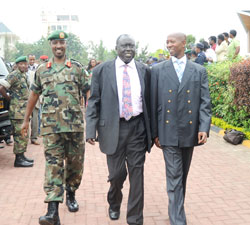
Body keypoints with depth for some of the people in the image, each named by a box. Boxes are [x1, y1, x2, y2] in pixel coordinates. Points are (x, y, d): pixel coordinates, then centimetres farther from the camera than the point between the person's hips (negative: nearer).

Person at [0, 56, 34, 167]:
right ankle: (18, 159, -4)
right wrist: (9, 98, -6)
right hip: (17, 109, -9)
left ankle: (22, 156, 22)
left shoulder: (24, 76, 16)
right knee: (20, 134, -8)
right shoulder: (14, 75, -11)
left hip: (24, 109, 9)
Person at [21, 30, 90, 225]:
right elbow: (34, 95, 17)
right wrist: (26, 120, 18)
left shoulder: (77, 68, 6)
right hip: (51, 126, 0)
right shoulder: (42, 70, 10)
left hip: (75, 124, 0)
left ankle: (70, 194, 34)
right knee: (53, 165, -5)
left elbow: (88, 92, 5)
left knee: (75, 163, 9)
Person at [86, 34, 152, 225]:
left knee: (137, 173, 3)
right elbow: (93, 102, 2)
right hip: (113, 128, -1)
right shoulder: (102, 71, 1)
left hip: (137, 127, 1)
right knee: (117, 173, 7)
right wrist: (91, 130, -6)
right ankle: (114, 205, 40)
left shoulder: (144, 71, 6)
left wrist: (152, 131, 8)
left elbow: (149, 101, 9)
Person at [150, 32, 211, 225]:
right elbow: (154, 103, 4)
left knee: (182, 176, 15)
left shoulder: (199, 71, 6)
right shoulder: (158, 70, 4)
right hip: (169, 131, -2)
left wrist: (204, 128, -12)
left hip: (190, 131, 2)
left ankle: (176, 209, 34)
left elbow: (205, 102, 1)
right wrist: (154, 132, 2)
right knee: (174, 177, -2)